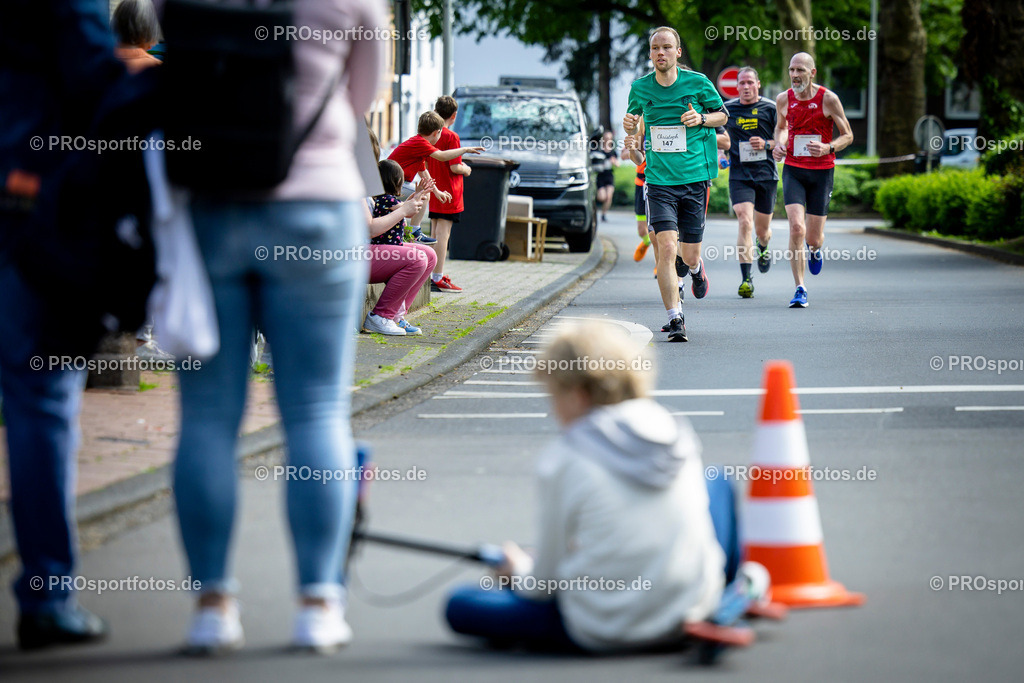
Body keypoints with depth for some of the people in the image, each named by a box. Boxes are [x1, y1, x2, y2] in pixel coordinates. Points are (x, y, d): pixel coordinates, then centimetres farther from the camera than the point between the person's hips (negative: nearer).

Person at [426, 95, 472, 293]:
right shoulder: (451, 137, -15)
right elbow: (454, 167, -19)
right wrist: (466, 169, 3)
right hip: (448, 192, -8)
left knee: (435, 234, 13)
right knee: (443, 234, -7)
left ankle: (435, 275, 19)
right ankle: (438, 278, -8)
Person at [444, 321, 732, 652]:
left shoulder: (561, 462, -13)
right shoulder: (679, 437, 0)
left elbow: (546, 584, -5)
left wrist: (520, 571, 21)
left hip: (605, 633, -2)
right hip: (695, 610, 3)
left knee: (460, 605, 9)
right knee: (718, 484, 29)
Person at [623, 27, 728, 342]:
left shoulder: (697, 82, -2)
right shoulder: (640, 88, 2)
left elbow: (722, 115, 11)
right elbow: (634, 117, 20)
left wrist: (701, 119, -9)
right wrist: (629, 125, -4)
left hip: (695, 179, 0)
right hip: (659, 182, 0)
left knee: (690, 255, 6)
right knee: (666, 247, -16)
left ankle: (694, 268, 46)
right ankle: (675, 319, -8)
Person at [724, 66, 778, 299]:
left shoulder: (771, 108, 0)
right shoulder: (727, 109, 3)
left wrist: (766, 144, -14)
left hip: (766, 175, 1)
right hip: (739, 175, -1)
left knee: (762, 229, 10)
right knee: (745, 222, -19)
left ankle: (763, 250, 49)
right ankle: (746, 278, -19)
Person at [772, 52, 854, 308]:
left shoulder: (828, 99, -8)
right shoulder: (783, 99, 1)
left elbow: (848, 136, 0)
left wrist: (828, 148, -20)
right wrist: (778, 144, 1)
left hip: (821, 171, -1)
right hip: (793, 170, 1)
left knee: (813, 237, 3)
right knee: (796, 228, -18)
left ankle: (815, 248, 44)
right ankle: (800, 289, -9)